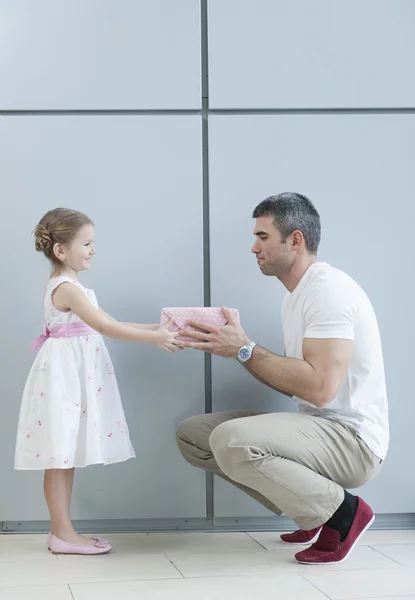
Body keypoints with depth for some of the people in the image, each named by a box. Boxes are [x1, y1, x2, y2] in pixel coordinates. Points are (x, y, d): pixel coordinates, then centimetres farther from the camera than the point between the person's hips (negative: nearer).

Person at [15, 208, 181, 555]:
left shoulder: (68, 286, 16)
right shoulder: (67, 288, -15)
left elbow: (108, 325, 15)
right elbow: (107, 327, -22)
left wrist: (156, 329, 9)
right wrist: (154, 338, -19)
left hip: (75, 378, 10)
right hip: (63, 377, -10)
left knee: (66, 455, 11)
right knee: (59, 455, -4)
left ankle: (62, 532, 17)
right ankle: (63, 533, 2)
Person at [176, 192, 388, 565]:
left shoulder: (328, 289, -17)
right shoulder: (298, 295, 14)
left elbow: (319, 387, -26)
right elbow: (294, 384, 12)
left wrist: (245, 349, -18)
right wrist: (236, 347, 2)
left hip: (351, 438, -10)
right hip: (316, 427, 10)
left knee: (231, 440, -31)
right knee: (192, 434, 6)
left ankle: (341, 511, -8)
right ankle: (312, 510, 7)